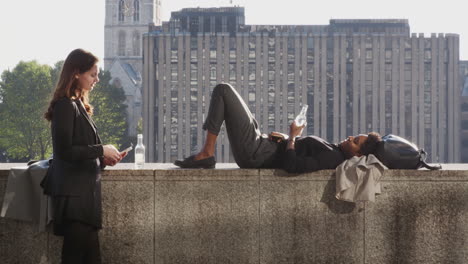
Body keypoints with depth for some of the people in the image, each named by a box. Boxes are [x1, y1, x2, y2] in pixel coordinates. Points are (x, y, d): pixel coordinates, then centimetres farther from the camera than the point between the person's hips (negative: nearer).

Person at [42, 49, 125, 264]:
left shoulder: (78, 106, 16)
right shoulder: (65, 106, -12)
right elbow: (65, 151, -19)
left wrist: (103, 159, 6)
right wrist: (101, 150, -13)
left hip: (85, 193, 9)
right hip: (73, 195, -9)